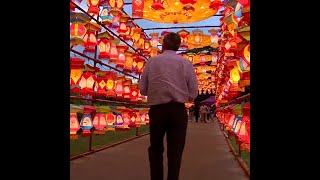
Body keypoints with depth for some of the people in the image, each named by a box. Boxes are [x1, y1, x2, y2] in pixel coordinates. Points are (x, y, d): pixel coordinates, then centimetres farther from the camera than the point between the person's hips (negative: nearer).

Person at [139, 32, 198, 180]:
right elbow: (193, 93, -1)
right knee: (175, 151, 10)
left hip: (156, 110, 1)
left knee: (155, 149, 20)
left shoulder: (152, 61, 3)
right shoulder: (185, 63, 2)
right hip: (178, 111, 0)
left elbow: (142, 89, 0)